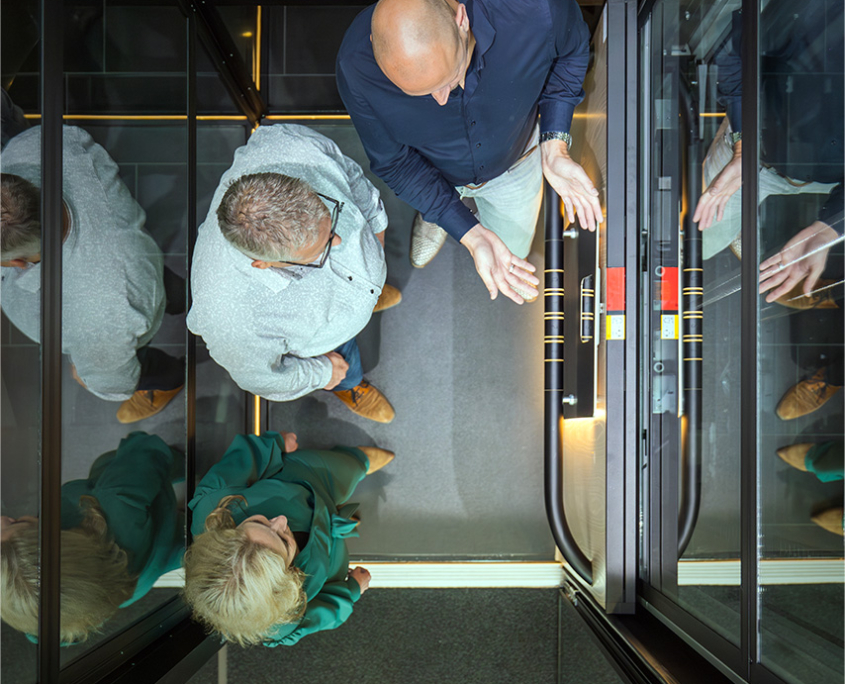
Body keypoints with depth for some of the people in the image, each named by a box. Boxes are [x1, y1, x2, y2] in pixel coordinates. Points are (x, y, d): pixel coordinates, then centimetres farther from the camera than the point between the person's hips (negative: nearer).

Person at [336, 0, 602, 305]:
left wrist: (554, 146, -27)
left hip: (512, 163, 1)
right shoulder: (356, 68, -41)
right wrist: (471, 235, -33)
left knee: (512, 251, 25)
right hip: (433, 169, -1)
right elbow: (393, 162, -24)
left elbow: (571, 51, -15)